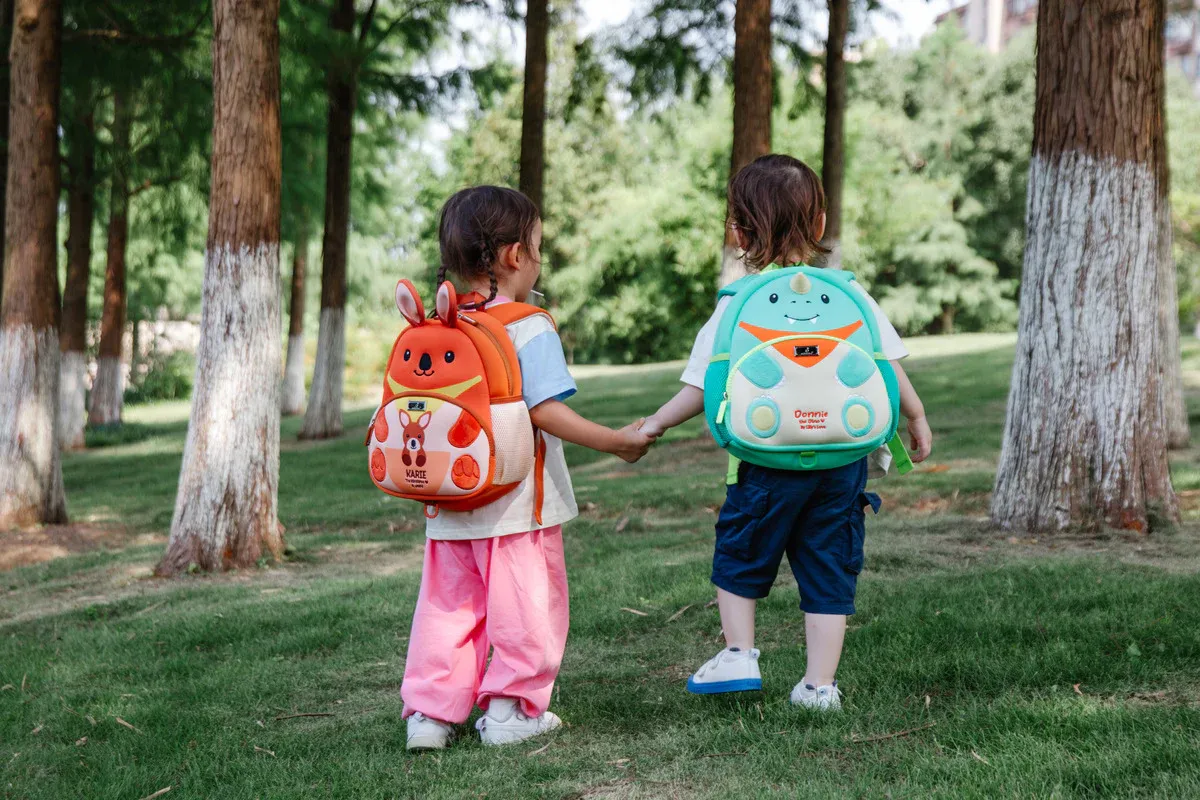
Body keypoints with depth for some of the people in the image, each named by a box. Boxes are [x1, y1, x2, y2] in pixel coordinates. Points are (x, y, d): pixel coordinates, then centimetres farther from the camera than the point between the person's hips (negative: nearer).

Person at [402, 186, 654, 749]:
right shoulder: (529, 328, -13)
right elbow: (544, 411, -20)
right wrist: (616, 442, -14)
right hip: (515, 505, -6)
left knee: (449, 607, 12)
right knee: (527, 606, 7)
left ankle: (430, 711, 11)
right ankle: (511, 710, 11)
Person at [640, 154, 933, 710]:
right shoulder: (848, 294, 1)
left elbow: (702, 389, -4)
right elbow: (890, 366, 4)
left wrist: (655, 424, 9)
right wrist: (916, 419, 18)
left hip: (769, 462, -2)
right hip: (843, 459, 2)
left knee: (740, 555, 19)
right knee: (829, 568, 10)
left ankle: (738, 655, 17)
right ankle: (820, 684, 11)